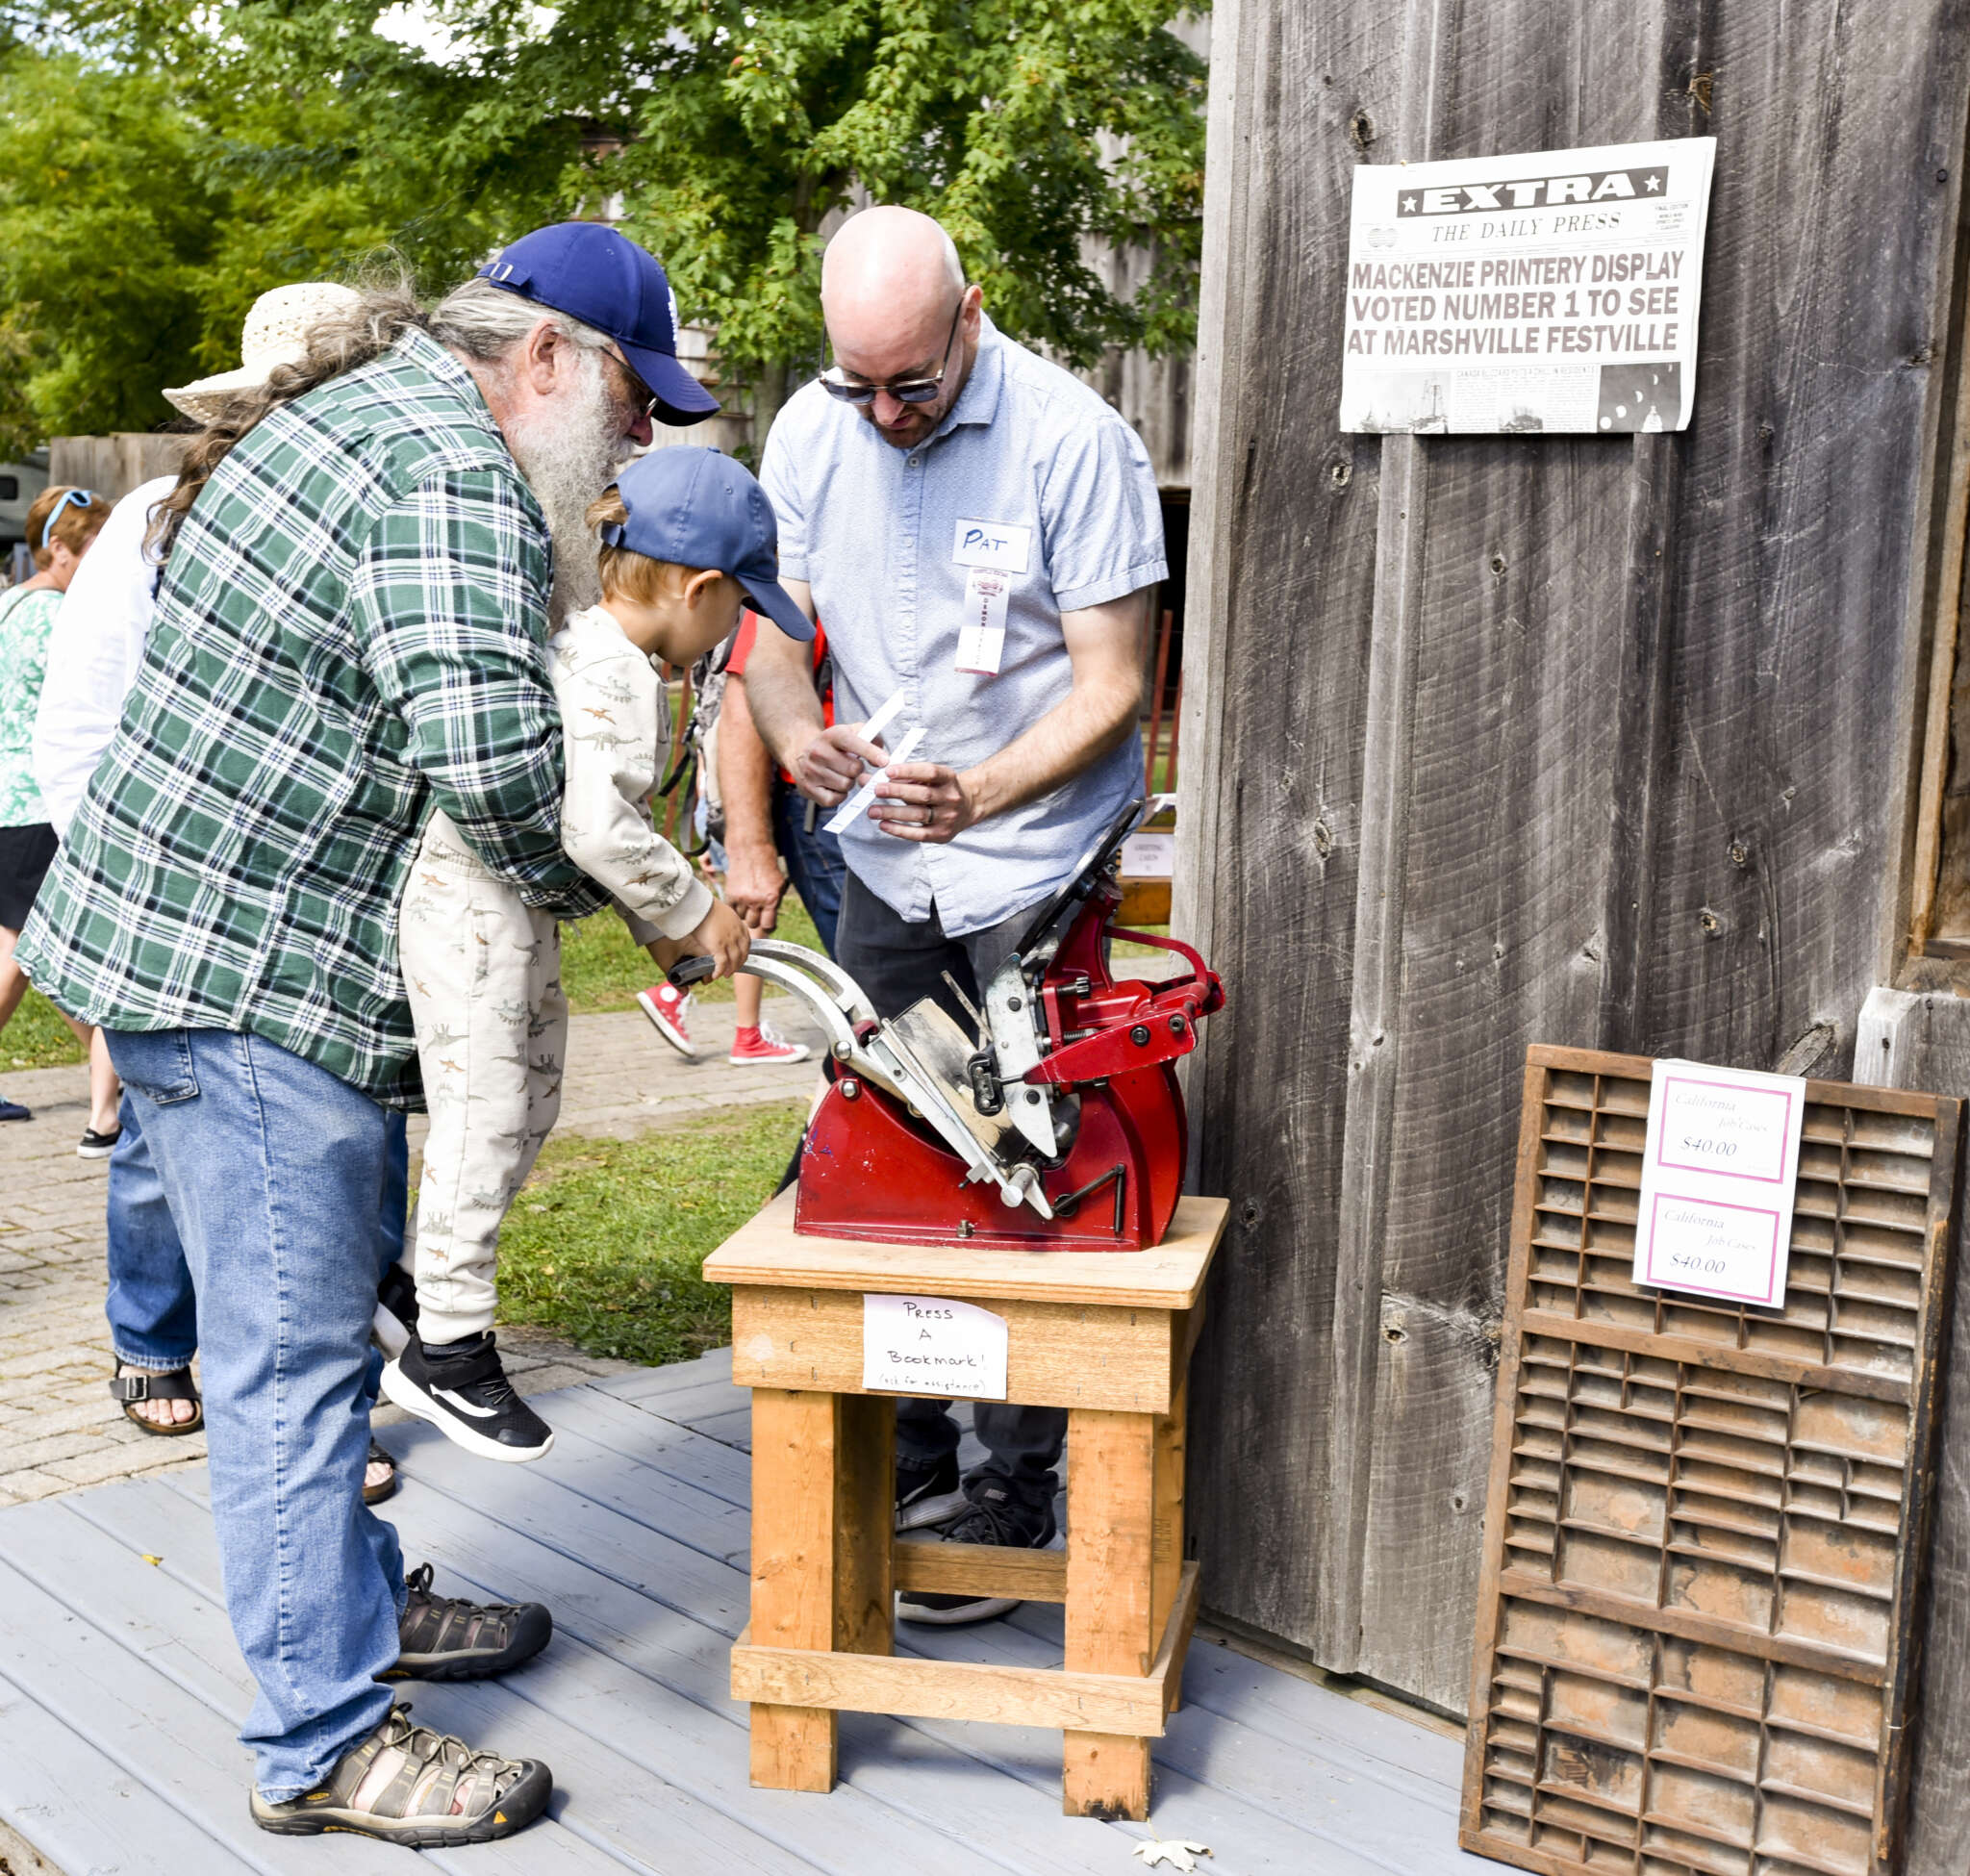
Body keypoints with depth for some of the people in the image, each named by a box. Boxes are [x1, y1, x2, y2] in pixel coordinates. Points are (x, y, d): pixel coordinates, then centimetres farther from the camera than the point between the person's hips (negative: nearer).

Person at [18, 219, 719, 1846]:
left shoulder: (368, 407, 17)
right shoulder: (450, 472, -18)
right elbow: (493, 758, -30)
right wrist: (629, 894, -10)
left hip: (175, 924, 11)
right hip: (242, 971, -11)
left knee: (303, 1328, 20)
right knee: (293, 1352, -3)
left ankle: (357, 1604, 36)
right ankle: (324, 1746, 9)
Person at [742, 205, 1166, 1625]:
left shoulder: (1073, 440, -16)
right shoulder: (813, 429, 0)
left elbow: (1109, 688, -15)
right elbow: (776, 623, 7)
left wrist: (977, 793, -32)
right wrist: (795, 727, -17)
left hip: (1038, 867, -5)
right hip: (883, 865, 5)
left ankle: (1016, 1499, 14)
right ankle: (907, 1464, 26)